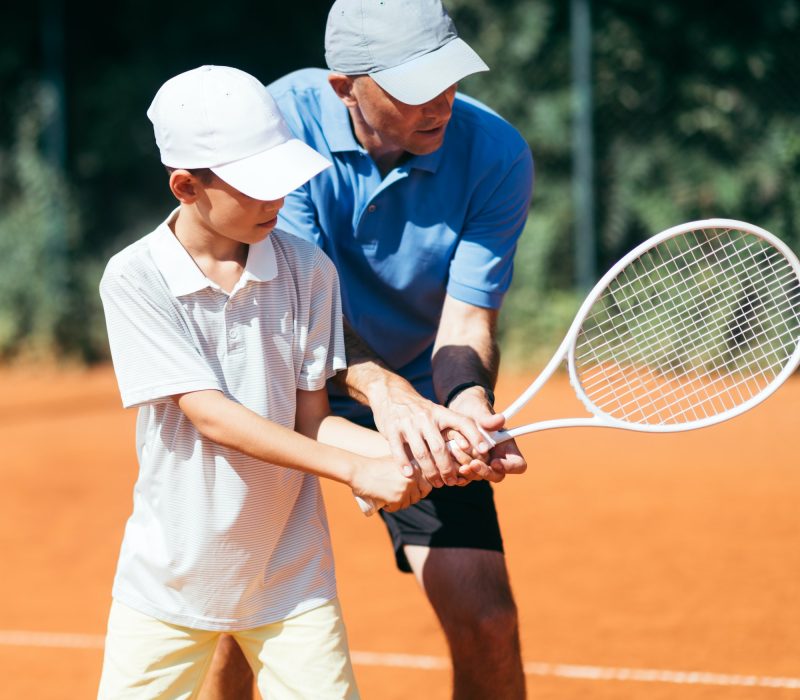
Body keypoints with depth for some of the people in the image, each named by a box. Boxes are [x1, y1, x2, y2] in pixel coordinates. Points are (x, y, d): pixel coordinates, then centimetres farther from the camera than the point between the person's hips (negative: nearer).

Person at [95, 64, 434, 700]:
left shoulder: (308, 270, -2)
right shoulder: (135, 279, -11)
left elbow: (311, 419, 0)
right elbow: (211, 415, -17)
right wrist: (354, 469, -23)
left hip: (291, 577, 2)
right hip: (169, 577, -2)